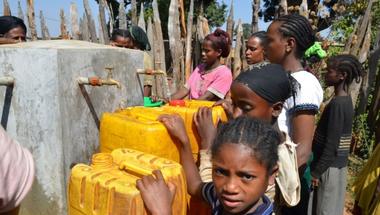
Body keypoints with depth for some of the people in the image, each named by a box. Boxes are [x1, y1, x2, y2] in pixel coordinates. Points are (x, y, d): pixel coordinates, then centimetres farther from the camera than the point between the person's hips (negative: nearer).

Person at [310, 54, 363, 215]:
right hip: (335, 163, 9)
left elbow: (331, 144, -23)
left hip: (330, 166, -9)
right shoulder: (345, 100, 7)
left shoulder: (337, 103, -22)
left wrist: (316, 172, -16)